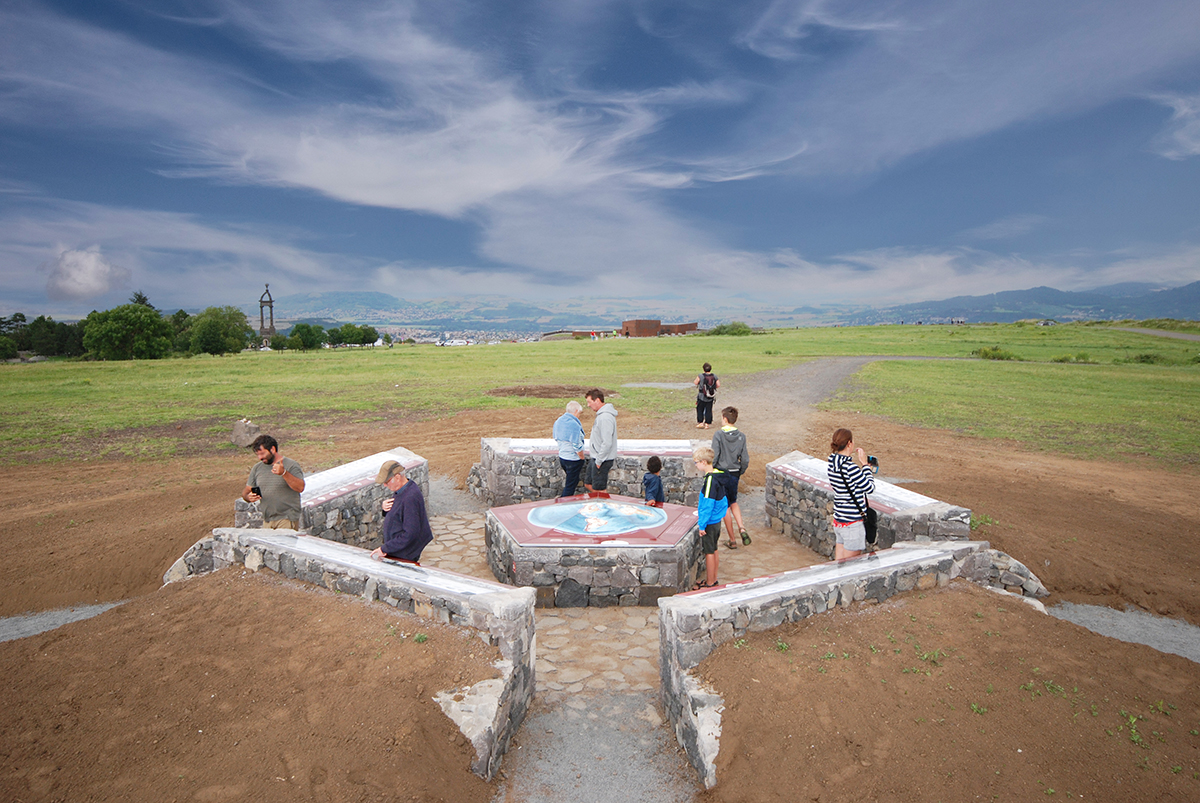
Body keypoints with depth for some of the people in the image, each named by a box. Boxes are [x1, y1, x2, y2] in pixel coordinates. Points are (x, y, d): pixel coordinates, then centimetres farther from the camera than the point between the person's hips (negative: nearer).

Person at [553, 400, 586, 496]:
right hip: (573, 459, -8)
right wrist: (582, 458, -9)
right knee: (571, 484, 4)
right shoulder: (574, 425, -24)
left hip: (561, 457, 8)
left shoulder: (558, 421, 3)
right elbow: (577, 446, -22)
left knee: (570, 481, 26)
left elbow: (555, 437, 18)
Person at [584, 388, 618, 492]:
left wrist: (598, 461, -21)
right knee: (589, 484, 18)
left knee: (599, 489, 1)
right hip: (596, 458, 10)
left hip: (602, 460, -10)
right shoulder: (601, 414, 10)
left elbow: (607, 443, -28)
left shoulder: (605, 417, -24)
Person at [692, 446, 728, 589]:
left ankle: (709, 583, 12)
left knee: (709, 552, 2)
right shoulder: (717, 476, 5)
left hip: (709, 522, -9)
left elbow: (708, 505, -23)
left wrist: (702, 525, -18)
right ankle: (713, 579, 30)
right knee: (713, 550, 18)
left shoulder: (710, 480, -23)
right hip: (716, 521, 9)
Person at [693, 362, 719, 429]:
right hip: (711, 398, 3)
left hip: (702, 397, -3)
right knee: (708, 410, 10)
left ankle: (700, 423, 8)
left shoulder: (701, 376, -14)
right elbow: (718, 385, -2)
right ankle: (707, 424, 11)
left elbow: (695, 383, -4)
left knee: (700, 409, 11)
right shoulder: (714, 376, -4)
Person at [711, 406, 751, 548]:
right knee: (733, 502, 25)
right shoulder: (741, 436, -2)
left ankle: (732, 541, 13)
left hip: (721, 473, -4)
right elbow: (745, 459, 0)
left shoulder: (718, 434, -14)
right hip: (735, 473, 4)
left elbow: (714, 456, -15)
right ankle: (741, 528, 3)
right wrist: (741, 472, 16)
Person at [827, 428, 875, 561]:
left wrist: (860, 466, 11)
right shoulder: (850, 467, -22)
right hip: (852, 523, -8)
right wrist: (864, 464, -5)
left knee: (839, 565, 16)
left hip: (838, 520, 8)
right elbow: (870, 488, -11)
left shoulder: (832, 463, 3)